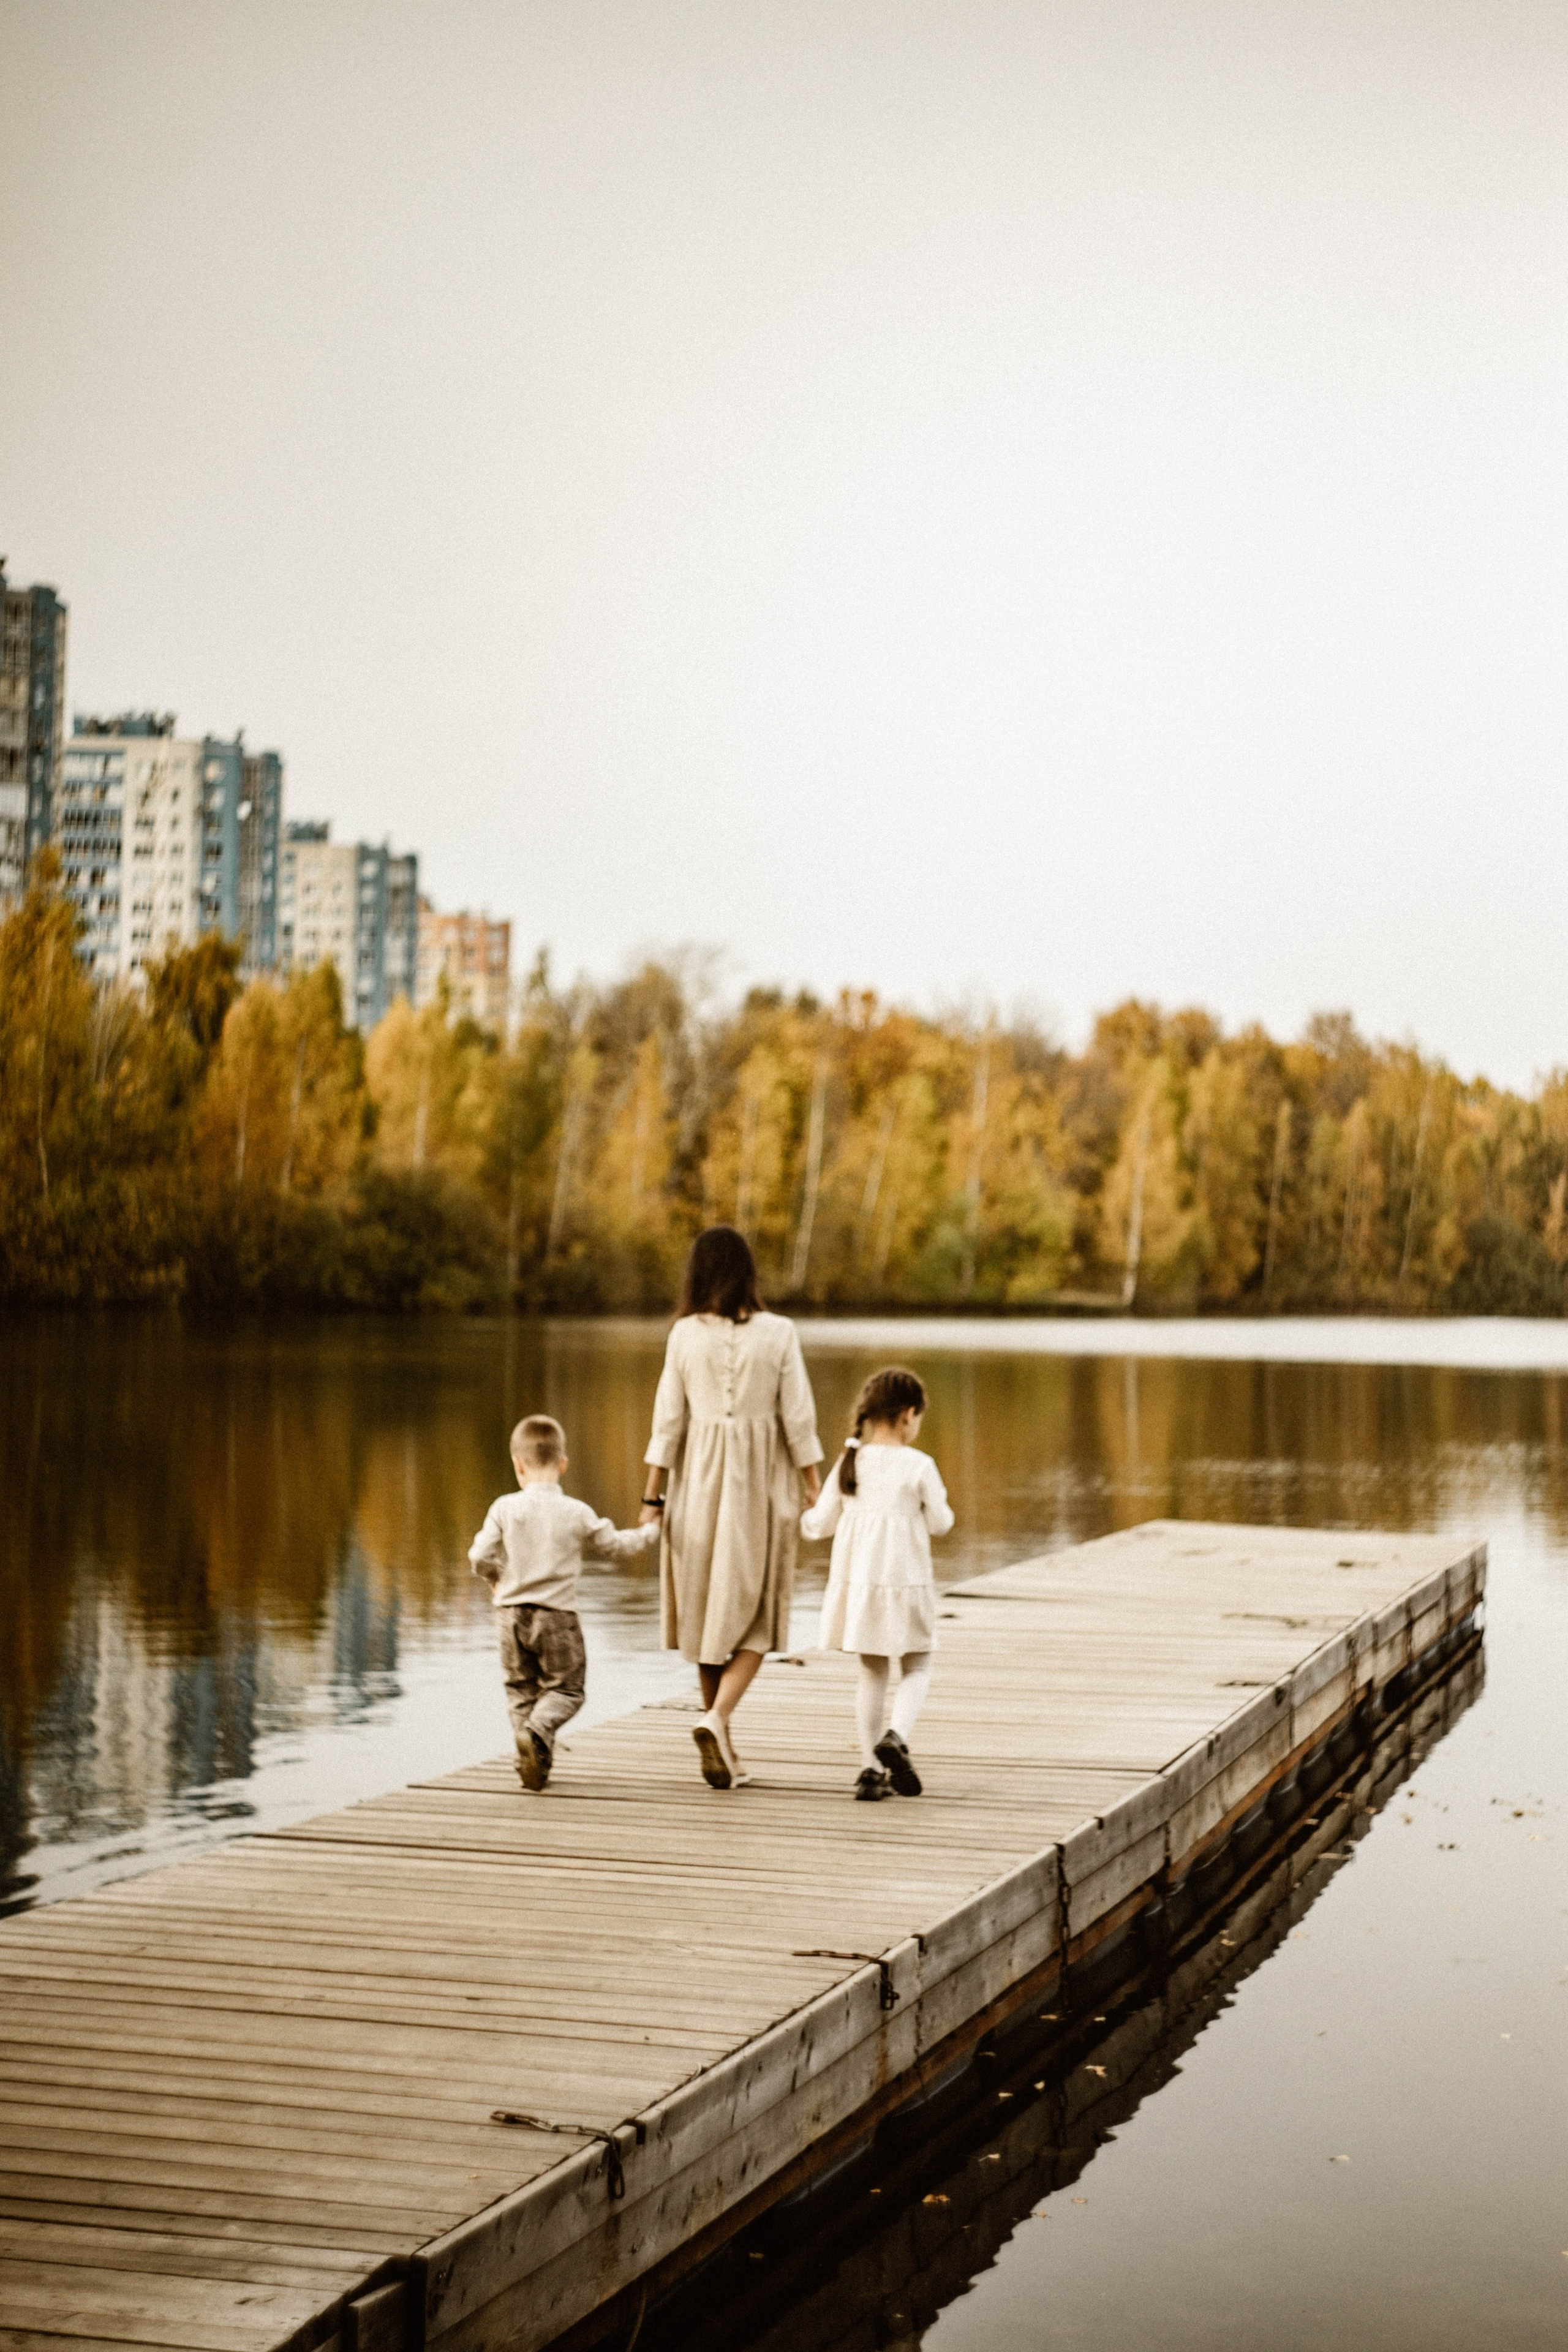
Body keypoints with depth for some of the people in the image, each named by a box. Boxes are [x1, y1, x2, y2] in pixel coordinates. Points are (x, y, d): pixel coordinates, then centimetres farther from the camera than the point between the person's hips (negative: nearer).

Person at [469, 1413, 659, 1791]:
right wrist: (648, 1535, 28)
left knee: (521, 1689, 15)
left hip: (512, 1614, 2)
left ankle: (532, 1762, 9)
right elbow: (613, 1545, 8)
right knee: (565, 1688, 7)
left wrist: (496, 1579, 18)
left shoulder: (505, 1508, -4)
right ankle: (537, 1732, -20)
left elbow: (480, 1556, -5)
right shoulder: (578, 1514, -4)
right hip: (557, 1616, -2)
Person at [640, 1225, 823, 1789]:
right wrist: (817, 1494, 3)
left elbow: (669, 1421, -3)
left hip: (700, 1481, 2)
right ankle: (717, 1719, -17)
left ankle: (724, 1752, 18)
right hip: (761, 1485, -2)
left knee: (710, 1613, 12)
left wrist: (652, 1498, 3)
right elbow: (799, 1422, -5)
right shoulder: (779, 1334, -6)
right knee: (754, 1617, 7)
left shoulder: (685, 1334, -4)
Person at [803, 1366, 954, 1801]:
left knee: (873, 1672, 15)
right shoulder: (919, 1466, -11)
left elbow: (824, 1521, 6)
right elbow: (940, 1522, -2)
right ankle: (896, 1736, -15)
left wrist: (806, 1523, 28)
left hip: (856, 1581, 4)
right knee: (916, 1670, 11)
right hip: (905, 1582, -4)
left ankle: (872, 1768, 10)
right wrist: (936, 1501, 18)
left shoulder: (849, 1462, 0)